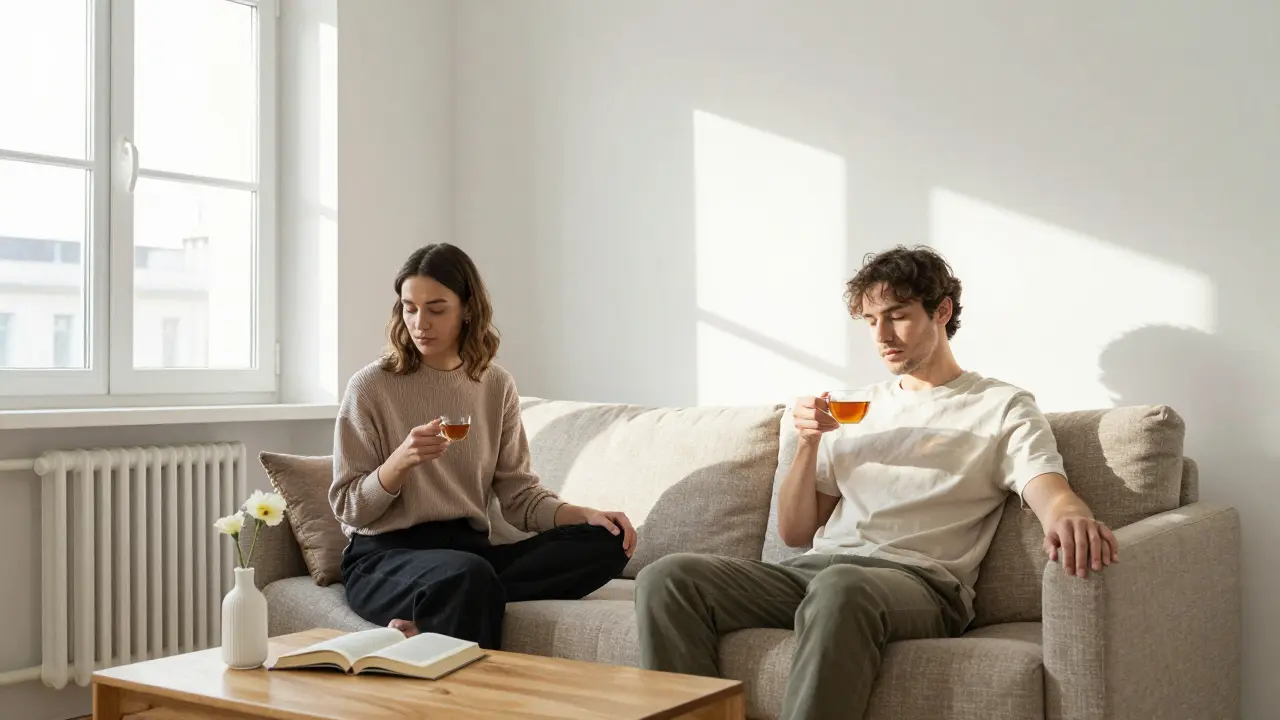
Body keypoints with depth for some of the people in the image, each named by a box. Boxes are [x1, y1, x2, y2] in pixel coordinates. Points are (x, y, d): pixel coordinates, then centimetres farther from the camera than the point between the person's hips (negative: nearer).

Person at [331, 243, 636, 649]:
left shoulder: (496, 386, 9)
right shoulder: (371, 387, -2)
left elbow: (519, 493, 9)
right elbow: (348, 507, -1)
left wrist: (585, 515, -10)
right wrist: (401, 460, -20)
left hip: (471, 548, 6)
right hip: (384, 556, -6)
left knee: (604, 543, -19)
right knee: (469, 577, -41)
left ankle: (427, 624, -25)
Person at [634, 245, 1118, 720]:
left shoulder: (1003, 407, 11)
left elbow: (1049, 493, -8)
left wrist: (1070, 515, -33)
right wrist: (808, 444, 5)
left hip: (916, 580, -5)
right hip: (811, 571, 5)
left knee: (841, 587, -42)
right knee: (665, 578, -20)